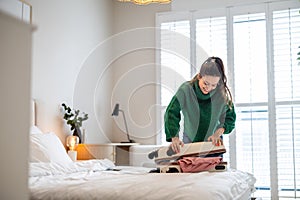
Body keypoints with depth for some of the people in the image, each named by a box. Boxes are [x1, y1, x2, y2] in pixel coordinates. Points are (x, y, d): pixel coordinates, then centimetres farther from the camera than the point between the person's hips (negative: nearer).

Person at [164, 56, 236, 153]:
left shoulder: (222, 93, -15)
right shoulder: (185, 90, -19)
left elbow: (230, 117, -4)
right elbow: (171, 113, -20)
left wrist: (218, 132, -21)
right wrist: (174, 137, -32)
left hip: (212, 141, 1)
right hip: (190, 140, -1)